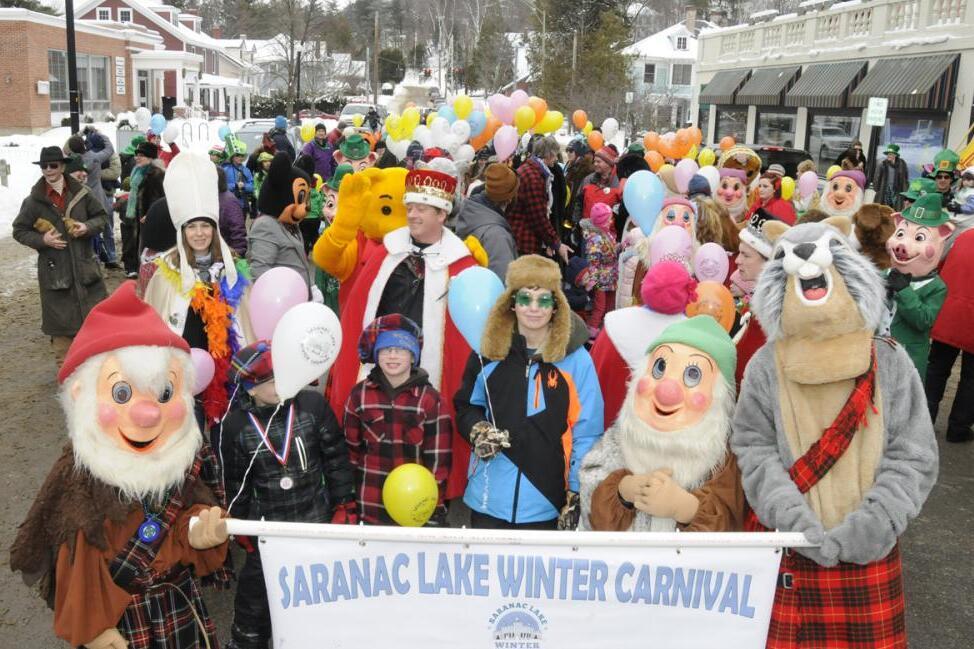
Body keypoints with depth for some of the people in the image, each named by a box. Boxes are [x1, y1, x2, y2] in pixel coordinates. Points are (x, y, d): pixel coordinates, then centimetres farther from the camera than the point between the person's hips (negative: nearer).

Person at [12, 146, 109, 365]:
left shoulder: (81, 192, -2)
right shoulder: (34, 200, -5)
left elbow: (101, 216, 9)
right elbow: (19, 231, 3)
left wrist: (88, 227, -11)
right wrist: (42, 240, -13)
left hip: (84, 265, 1)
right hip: (55, 270, -1)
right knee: (60, 321, 7)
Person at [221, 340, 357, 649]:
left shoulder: (313, 404, -14)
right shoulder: (235, 425, -11)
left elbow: (337, 460, -6)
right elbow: (236, 482, 1)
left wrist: (344, 508, -5)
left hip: (318, 522, 0)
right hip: (267, 529, 0)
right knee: (254, 600, 14)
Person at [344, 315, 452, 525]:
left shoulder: (430, 398, -4)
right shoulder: (360, 394, 1)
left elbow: (438, 459, -3)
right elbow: (350, 450, 6)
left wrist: (434, 511, -5)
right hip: (370, 509, 2)